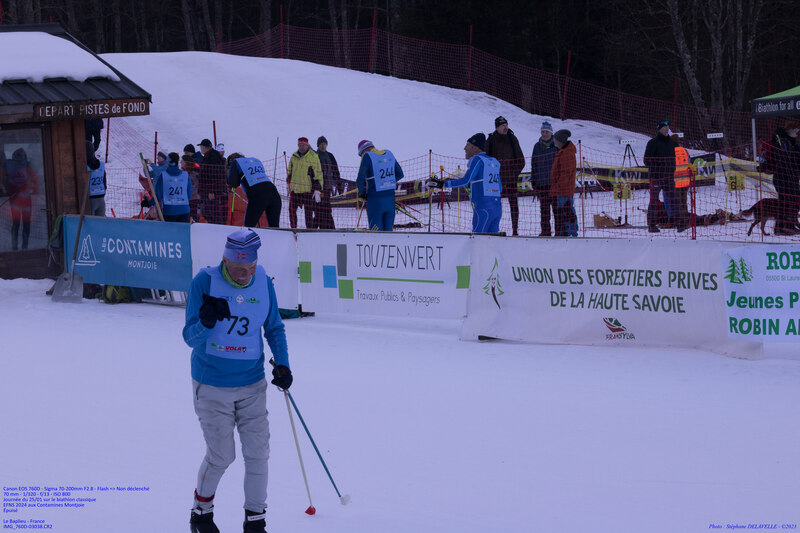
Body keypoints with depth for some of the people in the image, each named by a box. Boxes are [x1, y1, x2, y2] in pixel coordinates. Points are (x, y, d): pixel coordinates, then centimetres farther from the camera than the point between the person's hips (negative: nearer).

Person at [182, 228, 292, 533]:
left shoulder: (263, 283, -2)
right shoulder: (205, 282, -14)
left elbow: (274, 328, 13)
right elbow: (190, 337, -14)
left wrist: (282, 364, 1)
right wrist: (206, 321, -35)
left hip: (252, 385, 4)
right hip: (212, 385, -3)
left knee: (258, 453, 1)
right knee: (221, 454, -2)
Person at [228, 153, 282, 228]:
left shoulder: (235, 162, 15)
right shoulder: (255, 160, 32)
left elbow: (233, 184, 7)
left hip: (257, 196, -5)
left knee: (248, 227, 6)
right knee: (274, 227, 8)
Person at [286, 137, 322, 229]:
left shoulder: (313, 157, -5)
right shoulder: (294, 156, 10)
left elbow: (318, 175, -6)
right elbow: (289, 172, 24)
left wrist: (317, 190, -11)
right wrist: (289, 185, 23)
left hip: (308, 189, -5)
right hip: (295, 189, 5)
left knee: (308, 211, -2)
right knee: (292, 210, 6)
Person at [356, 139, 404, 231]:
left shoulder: (367, 156, -11)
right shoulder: (389, 154, 8)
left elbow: (360, 179, -15)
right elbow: (400, 174, 16)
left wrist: (361, 193, 2)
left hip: (375, 199, -5)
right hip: (390, 198, 6)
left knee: (376, 230, 1)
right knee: (388, 229, 12)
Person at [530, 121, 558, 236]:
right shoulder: (537, 146, 10)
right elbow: (534, 165, 14)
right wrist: (534, 183, 10)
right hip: (542, 183, 3)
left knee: (557, 208, -4)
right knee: (544, 209, 5)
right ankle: (545, 231, 11)